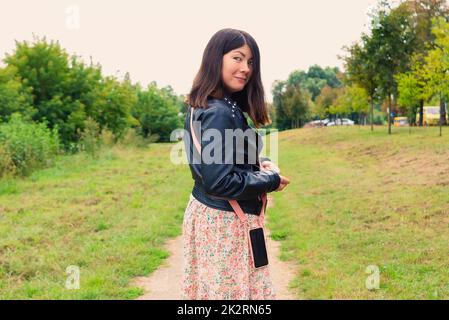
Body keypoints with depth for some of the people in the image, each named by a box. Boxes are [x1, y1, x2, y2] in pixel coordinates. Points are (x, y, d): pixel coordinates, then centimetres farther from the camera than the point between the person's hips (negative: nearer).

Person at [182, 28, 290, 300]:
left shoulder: (202, 106, 8)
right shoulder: (220, 113, -22)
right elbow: (219, 182, -25)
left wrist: (261, 164, 1)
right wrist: (272, 180, -12)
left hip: (205, 213, 10)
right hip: (226, 223, -10)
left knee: (210, 288, 18)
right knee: (234, 290, 1)